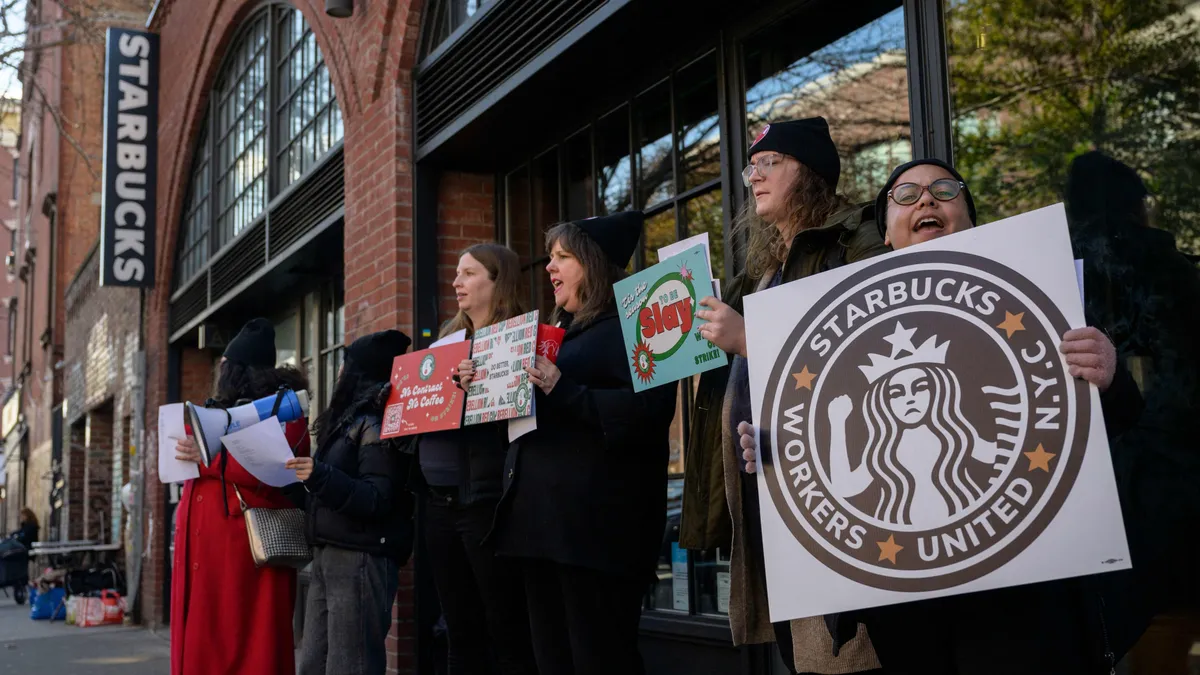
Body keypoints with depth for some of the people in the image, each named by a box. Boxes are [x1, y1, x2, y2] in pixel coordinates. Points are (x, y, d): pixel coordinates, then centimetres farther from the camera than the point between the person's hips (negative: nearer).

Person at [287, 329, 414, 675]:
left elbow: (377, 501, -18)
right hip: (326, 557, 9)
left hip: (361, 559, -9)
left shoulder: (377, 423, -8)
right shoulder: (350, 420, 20)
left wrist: (320, 476, -27)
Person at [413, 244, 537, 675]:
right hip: (440, 503, 8)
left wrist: (478, 390, -29)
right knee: (461, 634, 13)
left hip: (486, 500, -8)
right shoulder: (448, 340, 18)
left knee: (508, 633, -3)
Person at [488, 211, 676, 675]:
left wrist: (563, 392, -24)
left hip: (596, 521, -9)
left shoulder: (628, 326, -6)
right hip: (545, 516, 10)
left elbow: (651, 408, -21)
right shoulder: (561, 333, 22)